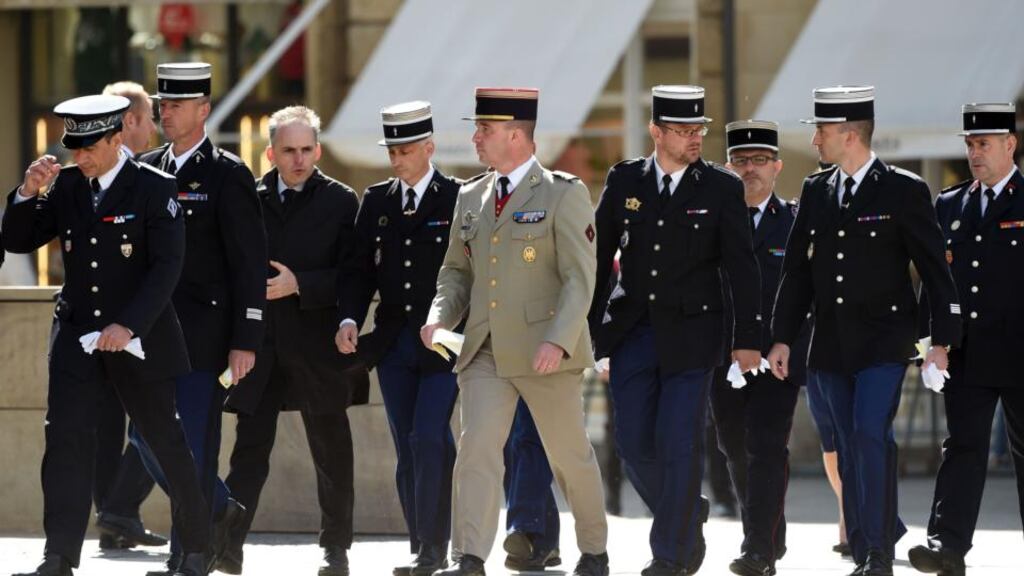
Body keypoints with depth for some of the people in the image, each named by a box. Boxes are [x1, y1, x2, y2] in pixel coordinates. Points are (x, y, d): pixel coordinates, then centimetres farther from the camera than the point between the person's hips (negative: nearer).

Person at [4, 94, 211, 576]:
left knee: (166, 441, 5)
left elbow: (166, 267, -15)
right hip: (76, 336, 3)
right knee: (65, 439, -8)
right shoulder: (66, 186, 4)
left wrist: (128, 326, -24)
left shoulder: (154, 189, -9)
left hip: (139, 338, -3)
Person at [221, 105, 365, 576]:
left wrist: (299, 284, -15)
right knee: (250, 449, 0)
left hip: (317, 344, -1)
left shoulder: (340, 201, 1)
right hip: (260, 340, 1)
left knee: (331, 451, 7)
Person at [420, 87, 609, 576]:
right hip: (485, 352, 4)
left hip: (544, 352, -4)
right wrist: (440, 317, -1)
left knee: (570, 456, 8)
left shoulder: (564, 195, -5)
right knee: (476, 448, -12)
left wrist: (558, 340, -24)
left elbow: (580, 278, -11)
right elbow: (456, 270, 20)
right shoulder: (471, 198, 12)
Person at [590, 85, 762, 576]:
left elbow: (741, 267, -1)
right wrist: (586, 327, 7)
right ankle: (688, 515, 27)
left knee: (680, 444, -6)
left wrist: (748, 339, -5)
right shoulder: (624, 181, 5)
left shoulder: (722, 189, -1)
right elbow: (599, 256, 9)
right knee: (634, 443, 3)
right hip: (632, 330, 3)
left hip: (691, 335, -3)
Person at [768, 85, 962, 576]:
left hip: (883, 340, -5)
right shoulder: (816, 191, 10)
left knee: (871, 435, -18)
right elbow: (797, 270, 13)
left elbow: (935, 271, -4)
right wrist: (782, 337, 8)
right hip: (831, 345, 5)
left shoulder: (903, 191, -5)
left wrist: (941, 341, -7)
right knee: (849, 449, 8)